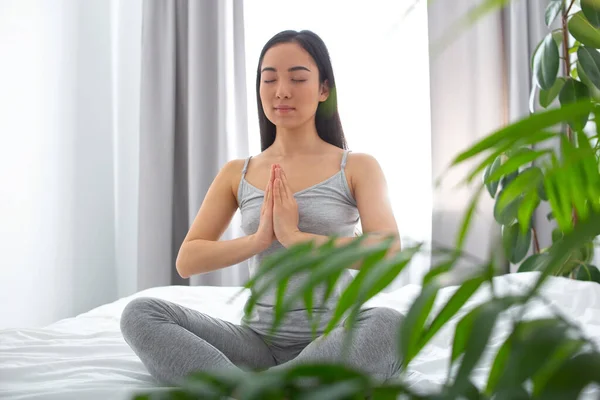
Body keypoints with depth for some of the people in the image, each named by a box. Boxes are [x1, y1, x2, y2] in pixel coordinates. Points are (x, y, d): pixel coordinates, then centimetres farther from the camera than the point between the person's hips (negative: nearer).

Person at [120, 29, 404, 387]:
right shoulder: (237, 174, 10)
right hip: (261, 340, 3)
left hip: (335, 341, -2)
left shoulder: (358, 167, 2)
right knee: (140, 314, -17)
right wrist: (258, 239, -13)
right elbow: (187, 261, 2)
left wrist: (295, 237, -19)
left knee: (389, 325, -36)